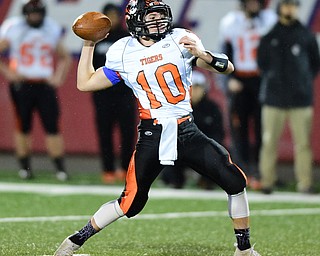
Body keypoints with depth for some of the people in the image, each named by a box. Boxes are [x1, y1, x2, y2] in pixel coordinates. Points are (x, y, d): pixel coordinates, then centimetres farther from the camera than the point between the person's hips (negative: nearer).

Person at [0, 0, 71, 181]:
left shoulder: (52, 31, 8)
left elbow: (65, 57, 22)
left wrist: (59, 77, 9)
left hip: (45, 85, 2)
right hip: (22, 84, -2)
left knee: (52, 126, -3)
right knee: (23, 126, 3)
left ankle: (61, 167, -1)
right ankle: (25, 167, 13)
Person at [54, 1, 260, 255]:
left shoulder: (180, 41, -1)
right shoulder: (123, 53, 2)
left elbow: (228, 68, -3)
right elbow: (84, 83, 13)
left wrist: (201, 54, -21)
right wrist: (88, 44, 9)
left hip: (186, 131, 1)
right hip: (151, 136, -1)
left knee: (234, 181, -10)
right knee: (131, 203, -4)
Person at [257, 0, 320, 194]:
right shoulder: (269, 35, 6)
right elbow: (262, 62, 15)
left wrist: (304, 82, 7)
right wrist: (271, 79, 8)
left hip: (301, 98, 0)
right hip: (273, 98, 0)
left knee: (303, 142, -1)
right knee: (269, 142, -1)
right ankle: (267, 181, 5)